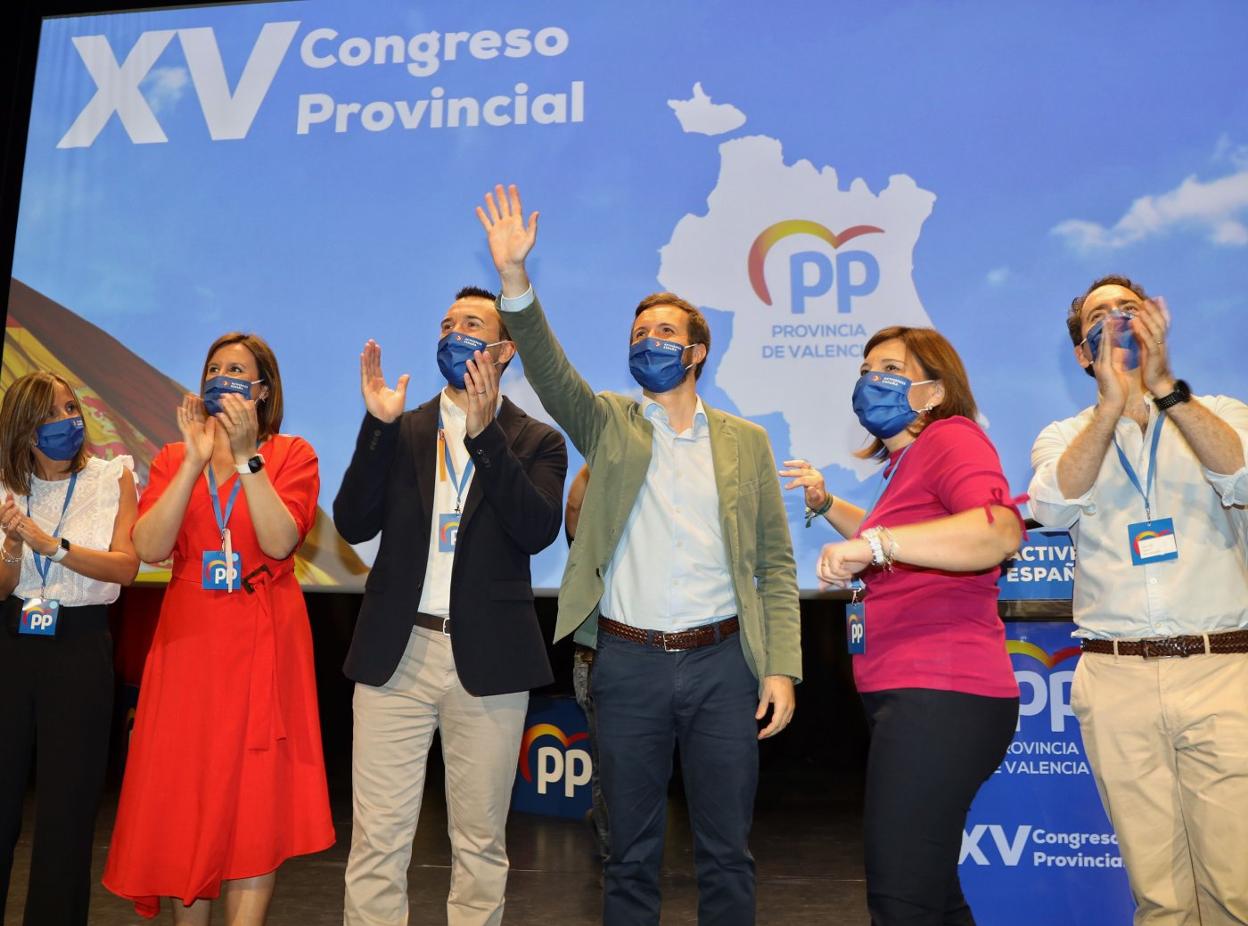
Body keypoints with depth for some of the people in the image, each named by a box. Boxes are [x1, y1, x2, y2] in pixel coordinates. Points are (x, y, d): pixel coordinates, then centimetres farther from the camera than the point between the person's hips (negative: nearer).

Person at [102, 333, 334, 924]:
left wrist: (245, 456, -19)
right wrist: (196, 460, -14)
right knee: (185, 799, 8)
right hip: (188, 643, 3)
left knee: (255, 806, 0)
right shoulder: (174, 458, 10)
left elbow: (280, 542, -14)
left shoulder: (292, 454, 3)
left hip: (263, 649, -2)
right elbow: (149, 548, -7)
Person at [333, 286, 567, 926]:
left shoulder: (537, 442, 6)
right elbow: (352, 524, -1)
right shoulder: (400, 431, 11)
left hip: (487, 658, -1)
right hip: (395, 653, 1)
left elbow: (538, 530, -12)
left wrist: (485, 430, -16)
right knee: (376, 840, 5)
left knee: (480, 843, 11)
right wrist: (379, 425, -10)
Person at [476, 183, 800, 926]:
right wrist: (515, 280, -26)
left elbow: (776, 563, 4)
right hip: (629, 665, 0)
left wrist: (782, 667, -4)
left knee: (727, 852, 10)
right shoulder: (608, 426, 6)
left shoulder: (746, 442, 6)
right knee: (632, 853, 12)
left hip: (722, 663, 0)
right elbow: (548, 369, -12)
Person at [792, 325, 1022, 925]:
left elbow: (1002, 531, -30)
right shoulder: (907, 460, 20)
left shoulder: (952, 437, -10)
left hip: (939, 696, -11)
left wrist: (875, 542, -36)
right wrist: (826, 505, 27)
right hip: (908, 695, 11)